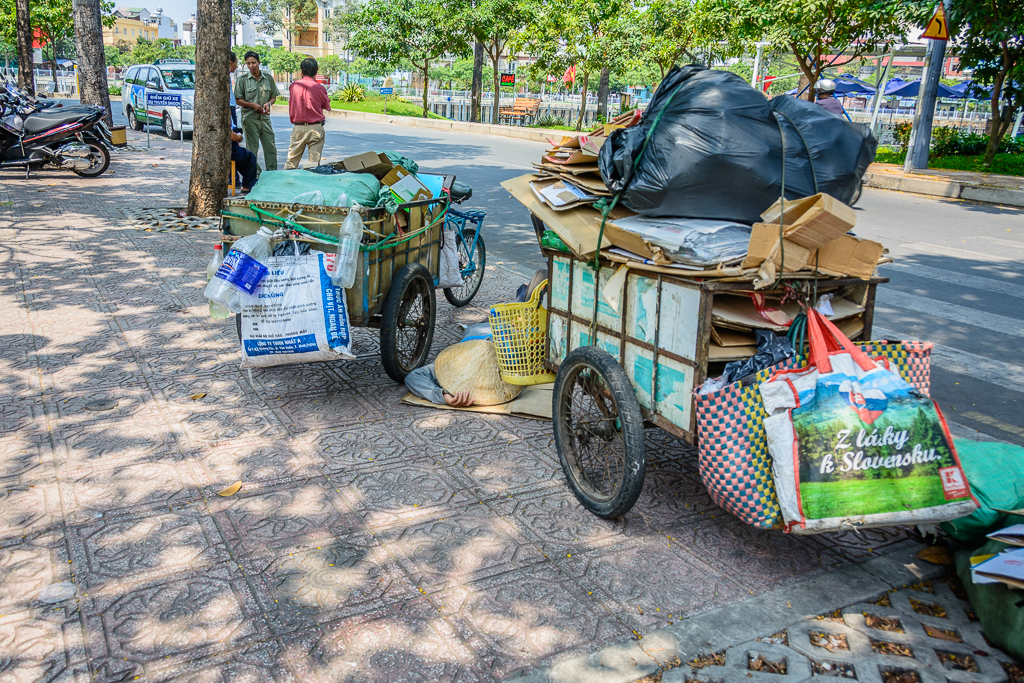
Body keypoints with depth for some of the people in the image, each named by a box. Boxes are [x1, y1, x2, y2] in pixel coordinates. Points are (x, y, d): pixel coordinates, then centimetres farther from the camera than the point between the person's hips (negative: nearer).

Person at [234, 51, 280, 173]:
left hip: (265, 118, 3)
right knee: (252, 149, 1)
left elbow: (274, 97, 16)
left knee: (271, 147, 2)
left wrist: (268, 103, -6)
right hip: (249, 118, -3)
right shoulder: (242, 79, 0)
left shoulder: (268, 78, 8)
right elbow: (238, 100, 0)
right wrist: (253, 105, -14)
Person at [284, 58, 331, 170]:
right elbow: (327, 107, 6)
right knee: (314, 162, 1)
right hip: (316, 128, -2)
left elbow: (291, 105, 10)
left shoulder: (293, 86, 0)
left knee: (291, 160, 7)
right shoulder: (320, 88, -7)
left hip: (298, 128, 2)